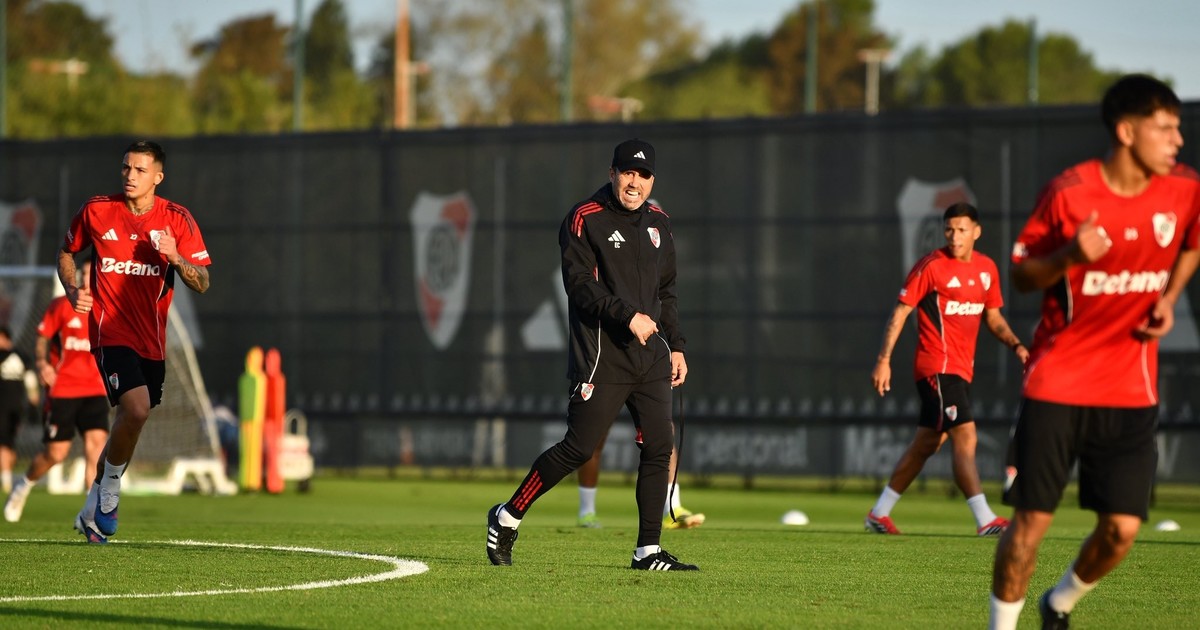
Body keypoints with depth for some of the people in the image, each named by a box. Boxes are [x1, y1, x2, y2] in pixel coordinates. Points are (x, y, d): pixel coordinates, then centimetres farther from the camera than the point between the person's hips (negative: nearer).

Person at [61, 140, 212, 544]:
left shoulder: (177, 220, -1)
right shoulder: (96, 211, -2)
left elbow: (202, 283, -3)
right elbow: (67, 251, 16)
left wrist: (175, 257, -22)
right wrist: (72, 291, -2)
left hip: (151, 339, 4)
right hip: (110, 331, -4)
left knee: (132, 418, 11)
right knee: (136, 409, -24)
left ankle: (94, 508, 29)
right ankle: (110, 486, 1)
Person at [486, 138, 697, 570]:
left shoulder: (657, 222, 16)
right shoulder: (585, 219, -6)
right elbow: (581, 285, -14)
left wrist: (675, 346, 17)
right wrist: (628, 315, -23)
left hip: (651, 353, 7)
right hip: (602, 354, -6)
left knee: (660, 445, -2)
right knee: (579, 447, -8)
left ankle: (648, 551, 3)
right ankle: (508, 517, 10)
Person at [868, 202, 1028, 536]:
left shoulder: (986, 268, 11)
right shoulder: (931, 266, -9)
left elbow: (993, 317, 21)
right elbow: (901, 311, -8)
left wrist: (1016, 345, 3)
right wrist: (884, 359, -15)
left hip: (961, 369, 8)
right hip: (937, 367, -8)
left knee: (927, 443, 12)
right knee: (965, 436, -17)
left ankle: (879, 514, 22)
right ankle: (985, 519, -22)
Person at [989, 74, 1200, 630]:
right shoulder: (1070, 192, -12)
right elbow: (1020, 274, -3)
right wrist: (1070, 256, -22)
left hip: (1132, 390, 3)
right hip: (1057, 384, -3)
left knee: (1121, 529, -3)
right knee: (1031, 519, -3)